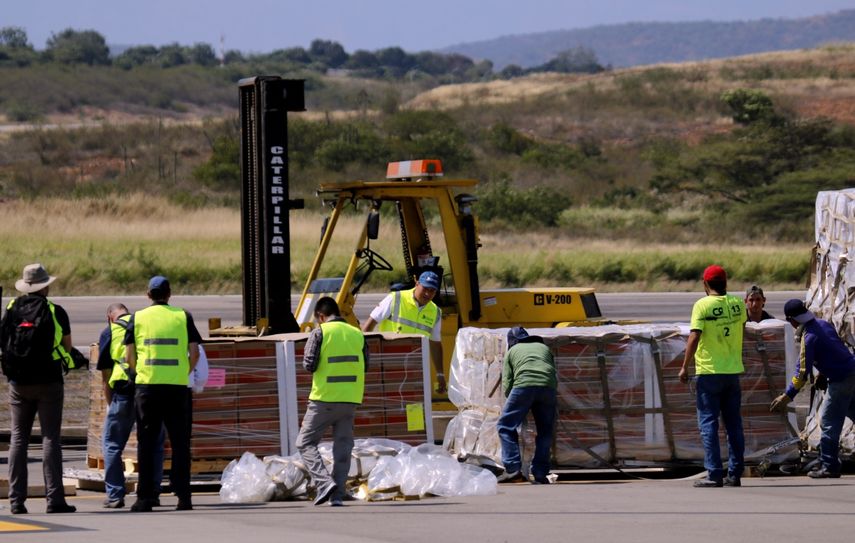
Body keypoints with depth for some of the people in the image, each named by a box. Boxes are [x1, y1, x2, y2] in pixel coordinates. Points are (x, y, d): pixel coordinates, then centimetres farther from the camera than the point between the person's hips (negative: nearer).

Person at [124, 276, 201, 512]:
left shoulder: (138, 318, 4)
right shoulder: (183, 317, 4)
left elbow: (129, 355, 3)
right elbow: (194, 352, 0)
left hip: (147, 386, 0)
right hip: (177, 386, 0)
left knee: (146, 442, 4)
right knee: (179, 442, 5)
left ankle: (145, 496, 1)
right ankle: (183, 495, 1)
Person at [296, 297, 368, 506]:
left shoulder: (320, 333, -7)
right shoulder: (357, 334, 7)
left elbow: (309, 365, -11)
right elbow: (365, 366, 12)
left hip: (324, 398, -4)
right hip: (350, 400, 4)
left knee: (305, 442, 5)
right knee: (343, 446, 10)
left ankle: (324, 482, -14)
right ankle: (337, 495, 5)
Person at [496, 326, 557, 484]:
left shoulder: (512, 351, 25)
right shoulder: (544, 348, 34)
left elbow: (507, 384, 15)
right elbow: (555, 378, 27)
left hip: (524, 385, -3)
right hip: (548, 386, 3)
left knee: (506, 426, 5)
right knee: (545, 432, 12)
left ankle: (513, 469, -8)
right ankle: (540, 474, 5)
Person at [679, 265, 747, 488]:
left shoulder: (702, 305, -10)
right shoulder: (737, 304, 4)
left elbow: (694, 337, -16)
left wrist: (685, 367, -10)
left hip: (709, 371, -5)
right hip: (733, 371, 5)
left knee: (708, 423, -1)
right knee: (734, 424, 10)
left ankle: (714, 475, -6)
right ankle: (735, 474, 10)